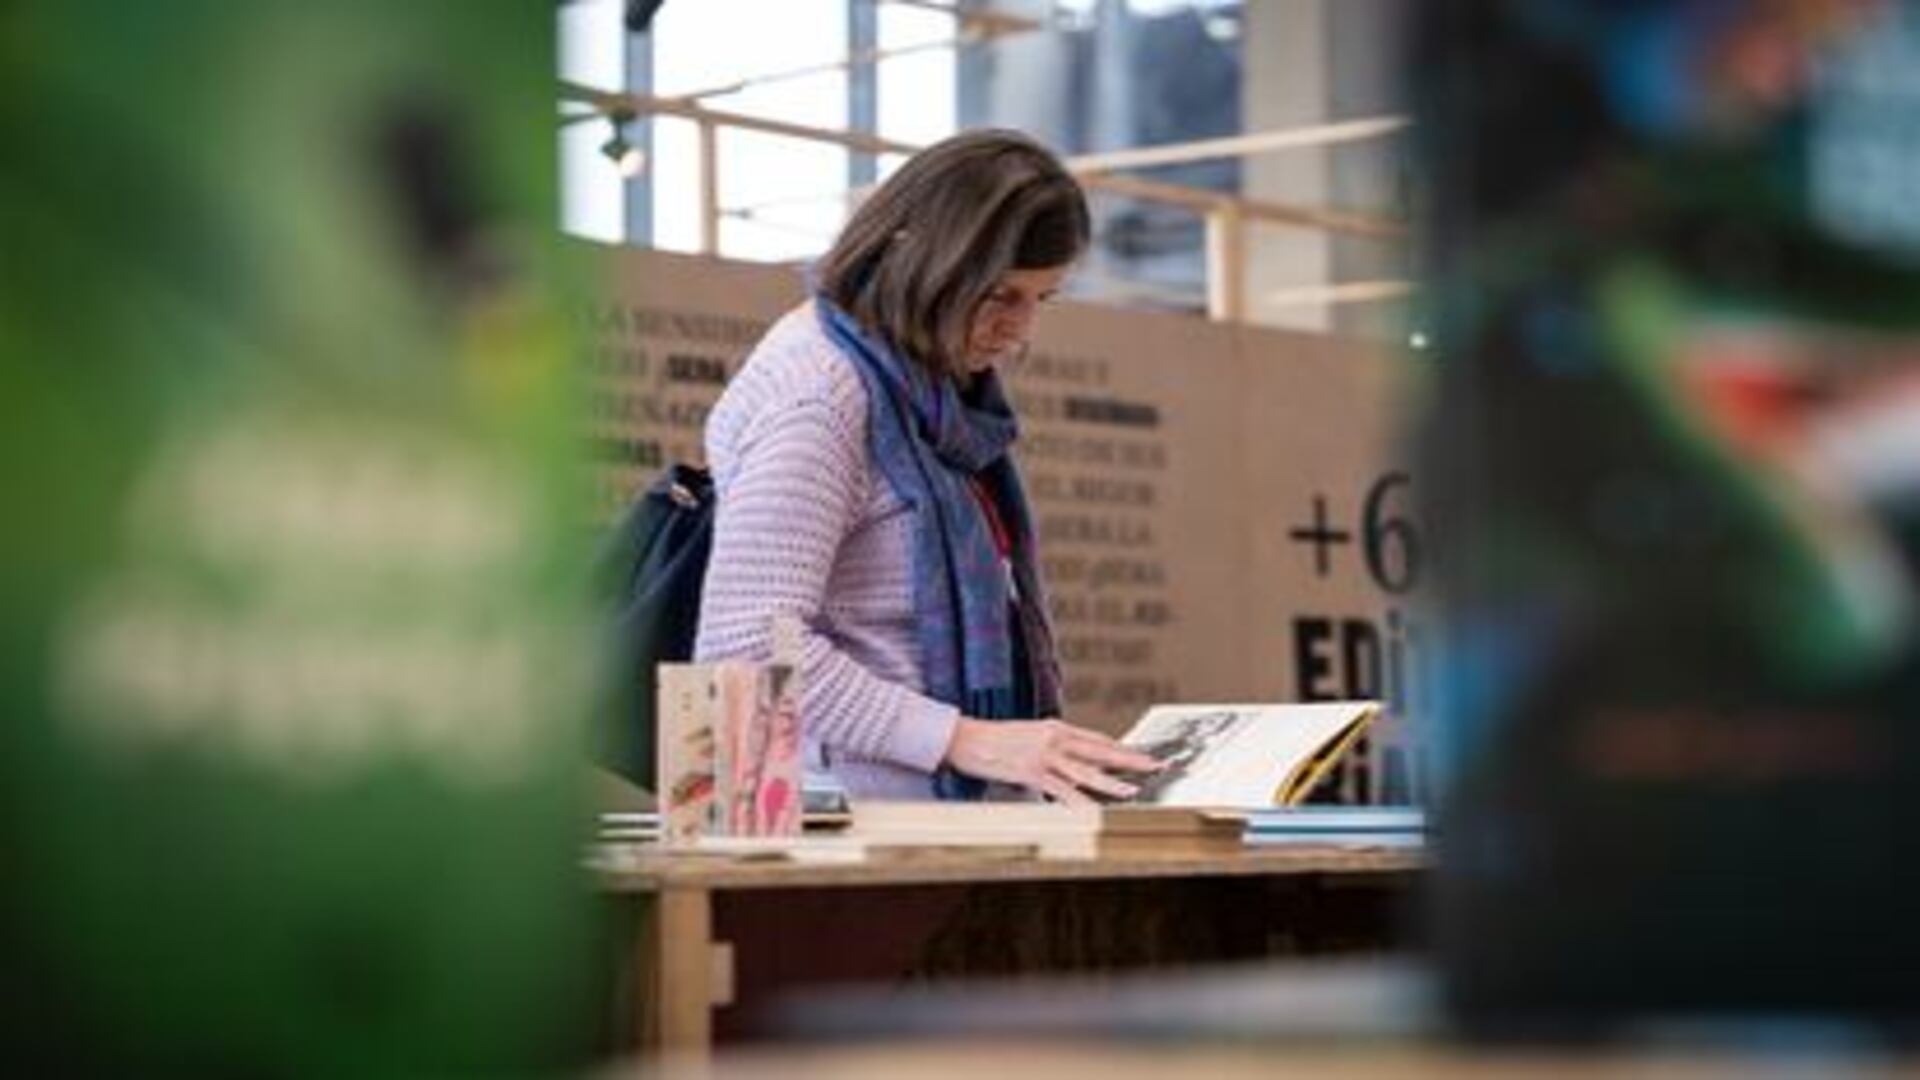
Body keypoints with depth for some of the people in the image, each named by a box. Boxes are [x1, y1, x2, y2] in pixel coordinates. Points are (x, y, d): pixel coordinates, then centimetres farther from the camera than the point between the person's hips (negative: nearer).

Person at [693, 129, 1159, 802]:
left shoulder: (937, 387, 17)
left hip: (962, 815, 8)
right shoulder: (816, 394, -10)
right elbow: (748, 647, -18)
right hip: (858, 816, -8)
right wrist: (966, 740, -20)